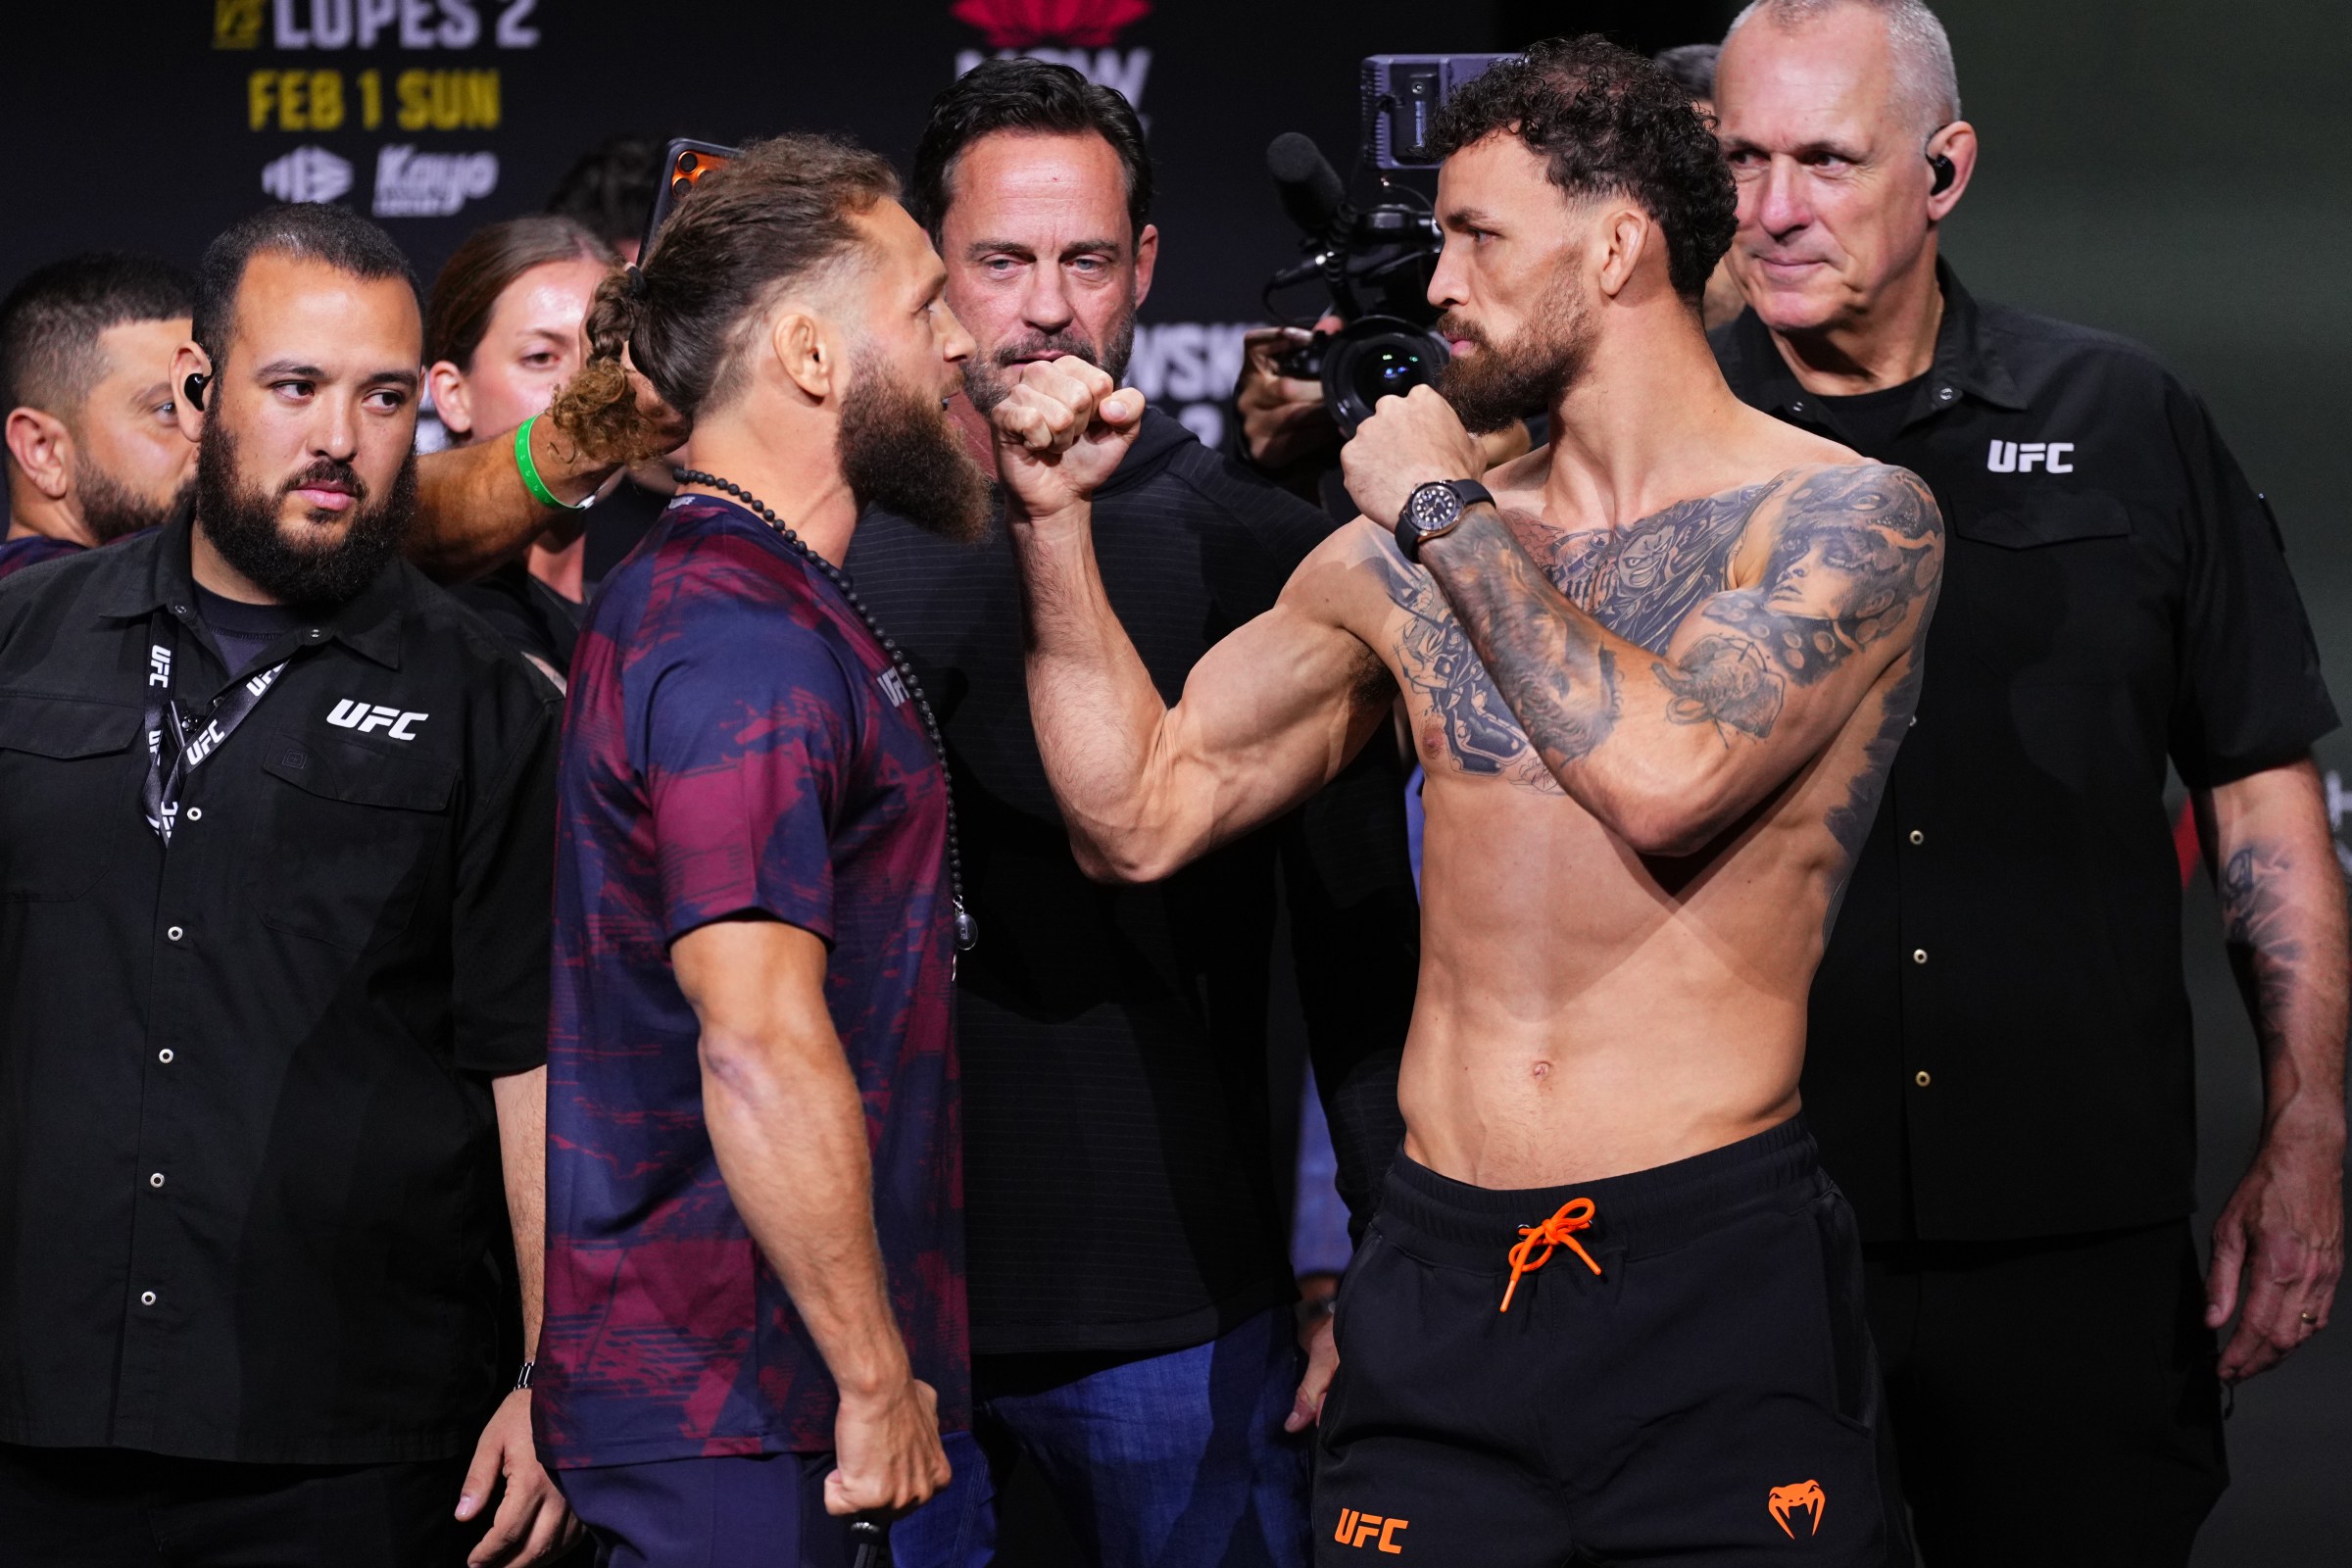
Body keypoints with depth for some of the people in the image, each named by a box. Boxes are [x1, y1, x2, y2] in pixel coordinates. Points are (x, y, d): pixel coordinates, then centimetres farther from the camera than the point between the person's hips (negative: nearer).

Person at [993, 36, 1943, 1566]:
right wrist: (1059, 521, 5)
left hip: (1713, 1269, -4)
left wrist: (1453, 511, -8)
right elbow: (1142, 814, 14)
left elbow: (1664, 777, -20)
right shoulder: (1402, 555, 12)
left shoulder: (1848, 518, -3)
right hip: (1437, 1272, 4)